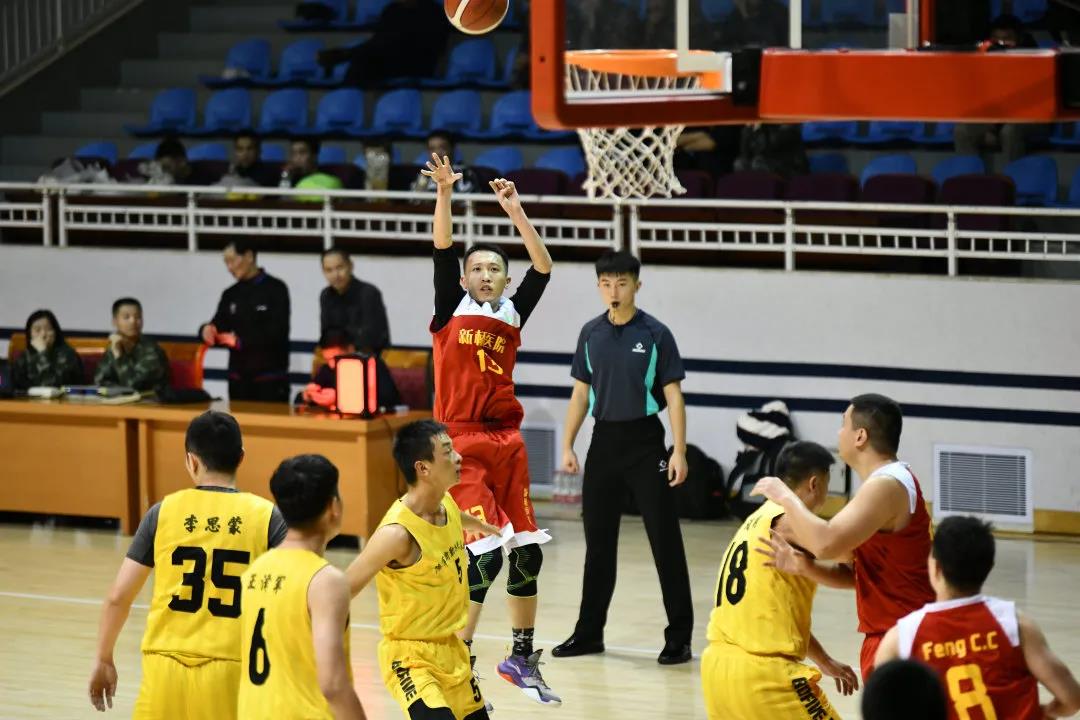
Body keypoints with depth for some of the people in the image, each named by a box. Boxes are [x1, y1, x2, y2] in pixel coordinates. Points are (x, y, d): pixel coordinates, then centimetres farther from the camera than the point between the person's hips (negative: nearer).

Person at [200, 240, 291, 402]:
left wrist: (240, 341, -19)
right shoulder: (231, 294, 13)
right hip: (238, 378, 5)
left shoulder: (275, 289, -3)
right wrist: (208, 331, -15)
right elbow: (219, 326, 9)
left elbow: (277, 332, -13)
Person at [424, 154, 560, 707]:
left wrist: (515, 212, -6)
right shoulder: (451, 310, 2)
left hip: (507, 442, 5)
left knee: (527, 552, 6)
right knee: (486, 553, -14)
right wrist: (444, 193, -22)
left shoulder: (513, 314, 10)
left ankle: (522, 657, 20)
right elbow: (442, 251, -10)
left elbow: (542, 266, 1)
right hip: (462, 442, -5)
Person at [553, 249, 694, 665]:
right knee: (598, 540, 10)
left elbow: (673, 396, -6)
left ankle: (679, 637, 1)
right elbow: (580, 395, 13)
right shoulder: (591, 334, 7)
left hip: (645, 443, -4)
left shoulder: (655, 335, -5)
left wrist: (679, 451, -14)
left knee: (665, 541, -3)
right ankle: (589, 632, 19)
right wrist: (567, 446, 6)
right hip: (604, 443, 4)